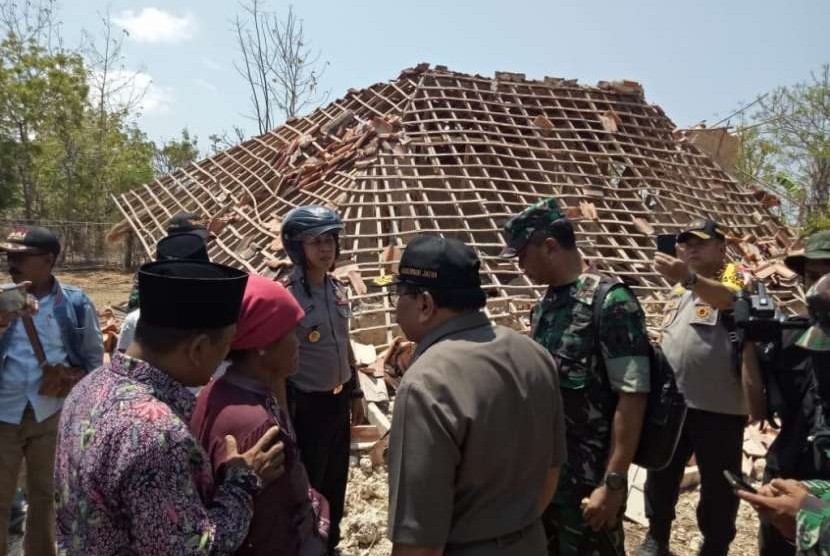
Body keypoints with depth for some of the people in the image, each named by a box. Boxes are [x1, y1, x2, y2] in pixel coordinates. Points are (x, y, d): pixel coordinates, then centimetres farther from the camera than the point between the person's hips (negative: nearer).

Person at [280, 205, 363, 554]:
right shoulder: (287, 296, -19)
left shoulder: (337, 289, 3)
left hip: (338, 400, 7)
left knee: (336, 481, 21)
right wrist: (284, 419, -17)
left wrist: (355, 393, 15)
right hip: (307, 405, -7)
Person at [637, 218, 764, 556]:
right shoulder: (679, 289, 16)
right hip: (671, 402, 7)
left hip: (718, 405, -6)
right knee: (661, 474, 16)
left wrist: (689, 278, -49)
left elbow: (733, 300, -31)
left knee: (718, 483, 7)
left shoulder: (737, 278, -6)